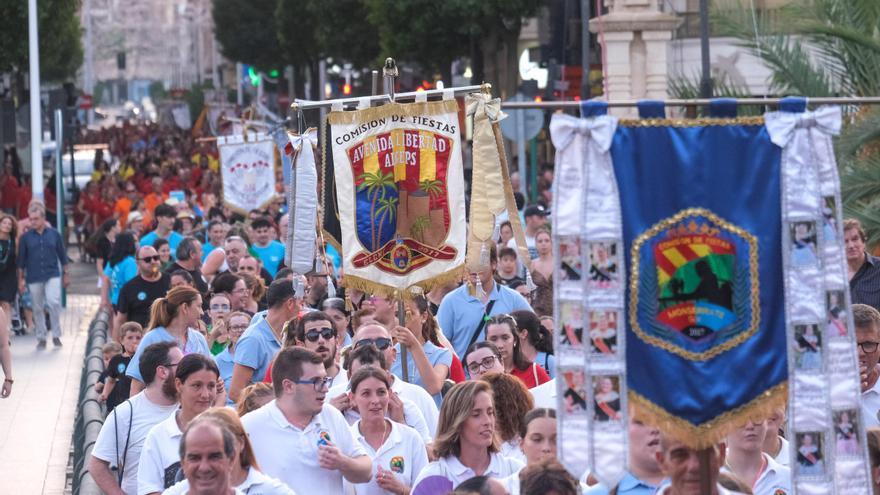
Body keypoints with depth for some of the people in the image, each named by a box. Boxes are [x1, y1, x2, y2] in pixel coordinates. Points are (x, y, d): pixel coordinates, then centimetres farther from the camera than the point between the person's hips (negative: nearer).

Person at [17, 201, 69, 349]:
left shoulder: (54, 234, 1)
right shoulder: (26, 237, 0)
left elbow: (62, 255, 8)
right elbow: (21, 260, 5)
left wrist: (66, 274, 9)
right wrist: (21, 279, 4)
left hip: (52, 276, -1)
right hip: (34, 278, 1)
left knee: (53, 303, -17)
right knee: (38, 309, 7)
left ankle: (56, 335, -3)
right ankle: (41, 338, 18)